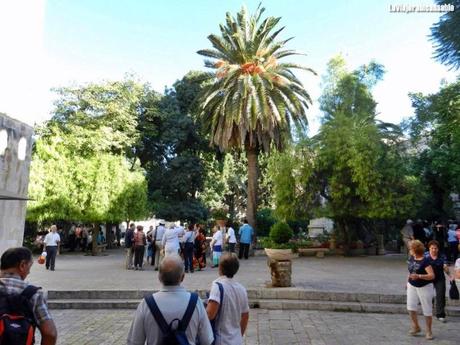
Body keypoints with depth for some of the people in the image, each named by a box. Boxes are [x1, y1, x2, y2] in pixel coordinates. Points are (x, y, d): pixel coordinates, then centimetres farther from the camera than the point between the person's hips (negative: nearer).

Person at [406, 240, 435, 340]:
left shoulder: (425, 261, -19)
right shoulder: (411, 258, 2)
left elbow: (432, 275, -25)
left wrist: (419, 276, -37)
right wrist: (408, 281, 19)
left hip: (424, 287, -6)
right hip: (412, 286, 6)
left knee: (427, 310, 5)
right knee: (410, 307, 0)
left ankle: (428, 331, 20)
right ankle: (416, 327, 18)